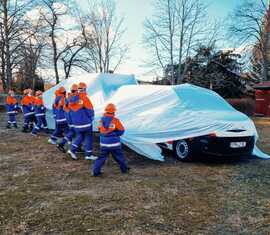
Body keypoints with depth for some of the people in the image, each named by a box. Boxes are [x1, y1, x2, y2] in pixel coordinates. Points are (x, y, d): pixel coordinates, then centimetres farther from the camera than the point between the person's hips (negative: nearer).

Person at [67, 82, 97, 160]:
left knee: (79, 136, 20)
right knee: (88, 137, 6)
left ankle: (72, 150, 8)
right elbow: (90, 110, -13)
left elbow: (71, 110, 12)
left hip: (76, 122, 6)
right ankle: (88, 154, 11)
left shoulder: (72, 99, 4)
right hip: (85, 122, -6)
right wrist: (91, 118, 4)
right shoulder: (85, 98, -16)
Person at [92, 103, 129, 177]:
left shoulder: (102, 120, -3)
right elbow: (121, 131, -7)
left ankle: (96, 171, 9)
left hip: (104, 143, 4)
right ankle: (124, 169, 29)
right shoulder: (115, 120, -16)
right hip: (114, 143, -3)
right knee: (119, 156, 14)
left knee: (102, 157, 12)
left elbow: (101, 130, 10)